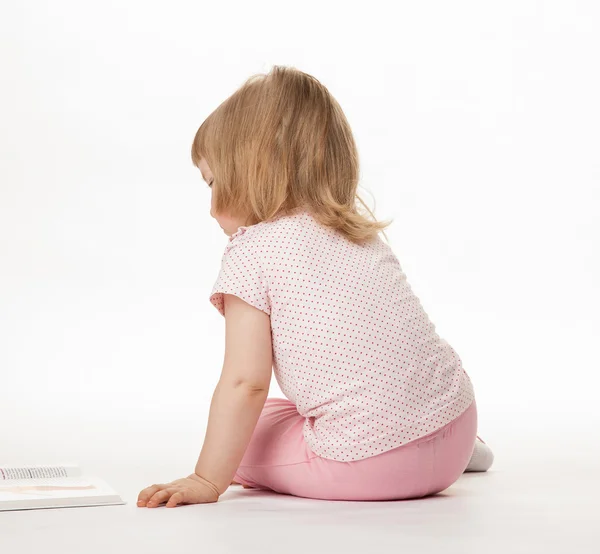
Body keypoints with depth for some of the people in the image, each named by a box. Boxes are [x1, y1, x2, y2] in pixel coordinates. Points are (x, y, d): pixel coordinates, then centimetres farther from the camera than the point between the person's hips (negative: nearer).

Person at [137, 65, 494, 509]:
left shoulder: (251, 252, -7)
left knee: (247, 436, 16)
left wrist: (209, 480, -3)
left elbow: (246, 382, -10)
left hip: (369, 463, -7)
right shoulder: (362, 229, 14)